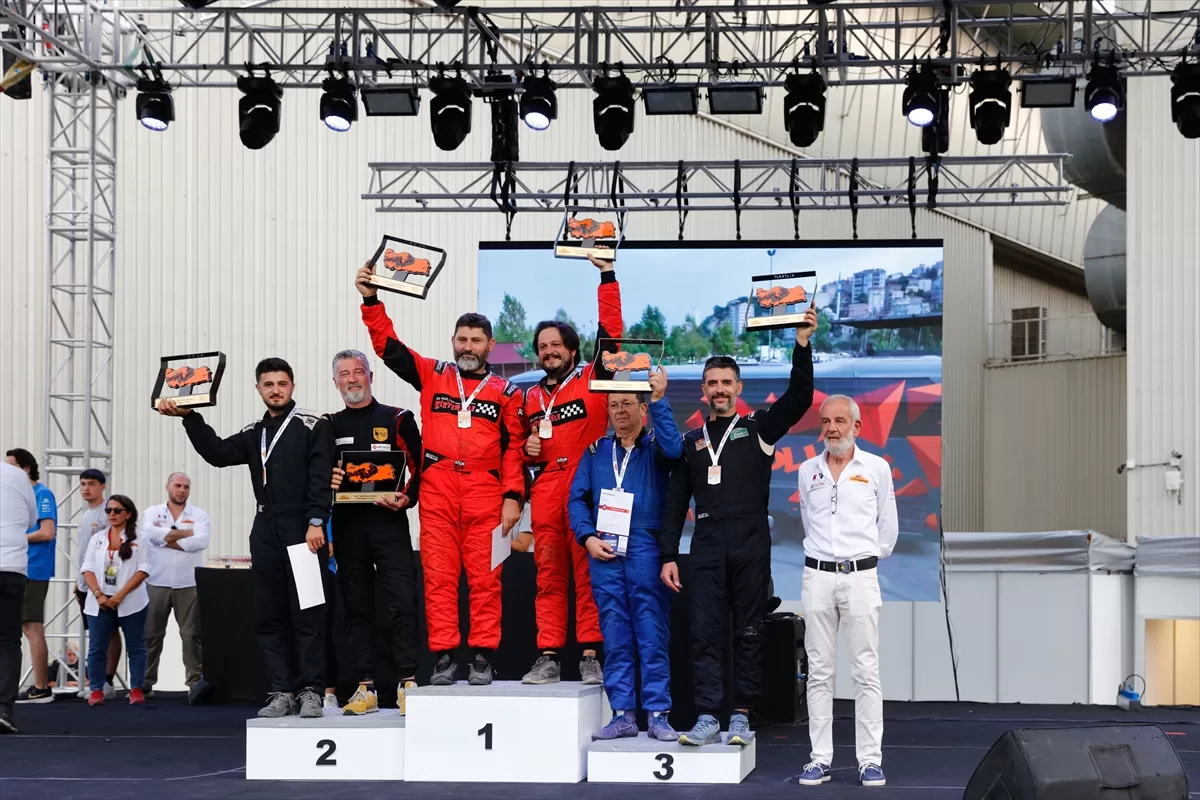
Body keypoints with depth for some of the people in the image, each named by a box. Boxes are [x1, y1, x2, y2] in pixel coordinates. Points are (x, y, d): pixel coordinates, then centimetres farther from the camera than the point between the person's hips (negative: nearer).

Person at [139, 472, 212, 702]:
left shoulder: (199, 514, 8)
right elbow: (151, 533, -12)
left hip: (188, 583, -1)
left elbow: (203, 540, -10)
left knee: (191, 634, -6)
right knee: (151, 634, 5)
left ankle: (196, 681, -11)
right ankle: (145, 682, 13)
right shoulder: (152, 512, 10)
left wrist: (167, 539, -10)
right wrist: (186, 532, -9)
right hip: (157, 582, 1)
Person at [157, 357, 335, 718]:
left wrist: (316, 522, -17)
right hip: (266, 530, 6)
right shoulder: (254, 433, 18)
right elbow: (218, 453, 5)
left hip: (303, 529, -6)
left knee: (307, 615, -5)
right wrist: (189, 417, -4)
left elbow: (321, 476, -8)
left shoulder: (313, 425, 0)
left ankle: (310, 692, -1)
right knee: (270, 617, 5)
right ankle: (281, 692, 10)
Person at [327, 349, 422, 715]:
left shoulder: (397, 420, 5)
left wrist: (406, 499, -14)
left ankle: (407, 683, -7)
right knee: (356, 606, 5)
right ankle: (365, 688, 9)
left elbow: (420, 467, 2)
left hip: (388, 522, -4)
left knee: (401, 602, -10)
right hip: (346, 524, 4)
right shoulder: (330, 426, 14)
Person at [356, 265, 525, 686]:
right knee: (439, 576, -1)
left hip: (485, 493, -1)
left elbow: (514, 447, 6)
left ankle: (483, 657, 3)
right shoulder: (432, 375, 13)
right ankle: (443, 657, 2)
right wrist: (371, 300, 0)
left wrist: (513, 496, -3)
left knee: (484, 577, -2)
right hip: (437, 491, 1)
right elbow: (388, 345, 9)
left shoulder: (506, 392, 10)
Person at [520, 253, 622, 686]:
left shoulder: (592, 381, 5)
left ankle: (590, 655, -2)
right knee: (548, 574, 4)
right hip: (546, 488, 4)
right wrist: (527, 450, 5)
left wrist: (607, 274, -8)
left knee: (588, 572, -4)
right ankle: (548, 656, 5)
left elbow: (611, 330, -4)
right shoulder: (530, 397, 18)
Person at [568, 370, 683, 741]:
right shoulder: (596, 452, 16)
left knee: (652, 635, -4)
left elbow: (673, 448, -16)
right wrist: (588, 537, -2)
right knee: (615, 637, 5)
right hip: (604, 553, 3)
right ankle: (623, 714, 9)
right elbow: (577, 498, 13)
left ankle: (657, 714, -1)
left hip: (646, 550, -3)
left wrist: (660, 400, -20)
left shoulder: (655, 446, 8)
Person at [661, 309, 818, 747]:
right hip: (707, 543, 2)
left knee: (748, 633, 2)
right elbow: (675, 502, 14)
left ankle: (741, 716, 7)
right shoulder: (691, 441, 16)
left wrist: (802, 344, -16)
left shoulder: (758, 427, 9)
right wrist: (669, 555, 6)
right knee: (704, 632, -5)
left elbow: (799, 398, -7)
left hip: (751, 543, -2)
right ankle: (707, 718, -6)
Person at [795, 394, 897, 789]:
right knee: (819, 672, 3)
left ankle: (870, 760, 0)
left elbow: (888, 525, 10)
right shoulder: (808, 471, 8)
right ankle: (820, 758, 6)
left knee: (866, 672, -2)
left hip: (860, 576, -2)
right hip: (817, 576, 2)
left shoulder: (877, 468, 2)